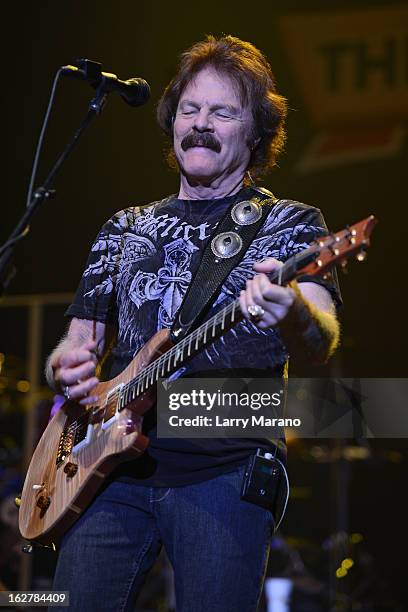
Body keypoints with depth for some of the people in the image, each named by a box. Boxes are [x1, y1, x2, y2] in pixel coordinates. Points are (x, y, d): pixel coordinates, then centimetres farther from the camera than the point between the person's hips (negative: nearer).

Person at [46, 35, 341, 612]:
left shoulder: (290, 223, 6)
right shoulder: (125, 228, 20)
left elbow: (321, 342, -12)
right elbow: (79, 341, 23)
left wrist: (292, 312, -37)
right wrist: (66, 367, -3)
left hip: (227, 470, -3)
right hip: (115, 462, 4)